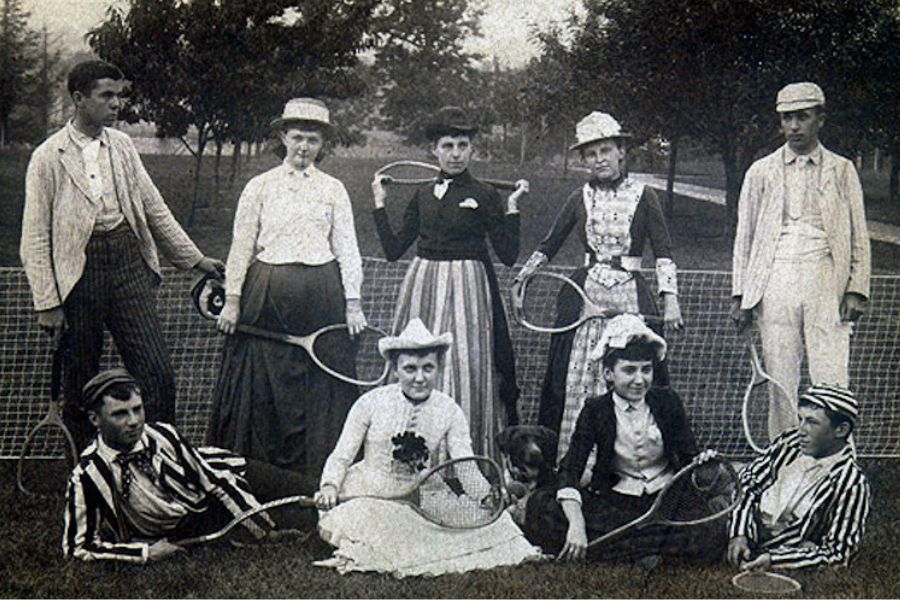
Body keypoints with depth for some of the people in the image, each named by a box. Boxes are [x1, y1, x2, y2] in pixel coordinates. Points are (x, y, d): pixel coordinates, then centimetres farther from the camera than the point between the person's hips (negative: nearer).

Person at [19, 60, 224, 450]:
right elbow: (36, 239, -4)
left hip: (130, 262, 3)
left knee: (158, 374, -5)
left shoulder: (122, 146, 9)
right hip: (78, 270, -3)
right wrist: (47, 304, -8)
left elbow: (154, 208, 18)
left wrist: (194, 259, 18)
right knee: (80, 384, 6)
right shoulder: (49, 157, -4)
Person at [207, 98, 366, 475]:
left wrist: (353, 303, 2)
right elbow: (242, 246, 6)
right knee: (264, 383, 0)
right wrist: (232, 299, -1)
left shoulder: (333, 189, 10)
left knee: (321, 384, 0)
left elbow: (347, 249, 8)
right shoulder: (260, 186, 7)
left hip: (322, 296, 1)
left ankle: (315, 470, 7)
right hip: (269, 296, -1)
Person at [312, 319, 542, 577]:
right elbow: (341, 457, -1)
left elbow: (467, 468, -9)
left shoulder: (449, 411, -2)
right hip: (368, 499, -2)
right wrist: (330, 487, -22)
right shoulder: (371, 403, -6)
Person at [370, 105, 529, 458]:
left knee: (464, 369, -7)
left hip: (466, 287, -4)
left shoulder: (484, 196, 0)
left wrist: (512, 208, -11)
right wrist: (379, 203, 12)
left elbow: (508, 256, -4)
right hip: (422, 285, 4)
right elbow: (393, 249, 11)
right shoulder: (423, 196, 11)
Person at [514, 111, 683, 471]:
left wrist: (670, 299, -8)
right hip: (585, 293, 2)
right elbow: (549, 246, 18)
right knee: (577, 379, -1)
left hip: (630, 296, -2)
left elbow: (663, 253, 1)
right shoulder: (579, 200, 11)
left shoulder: (643, 197, 4)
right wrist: (521, 279, 10)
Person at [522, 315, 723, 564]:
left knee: (712, 533, -31)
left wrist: (702, 464, -23)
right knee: (540, 506, -26)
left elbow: (688, 457, 4)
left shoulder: (667, 402, 2)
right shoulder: (596, 410, -2)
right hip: (614, 502, 0)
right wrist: (577, 524, -27)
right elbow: (570, 468, -11)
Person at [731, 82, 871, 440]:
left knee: (832, 381, -8)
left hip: (826, 282, -1)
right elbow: (744, 236, 14)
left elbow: (859, 236, 10)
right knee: (779, 382, 1)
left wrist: (856, 290, -2)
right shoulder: (761, 172, 14)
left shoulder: (842, 171, 12)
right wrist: (740, 296, 6)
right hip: (775, 284, 1)